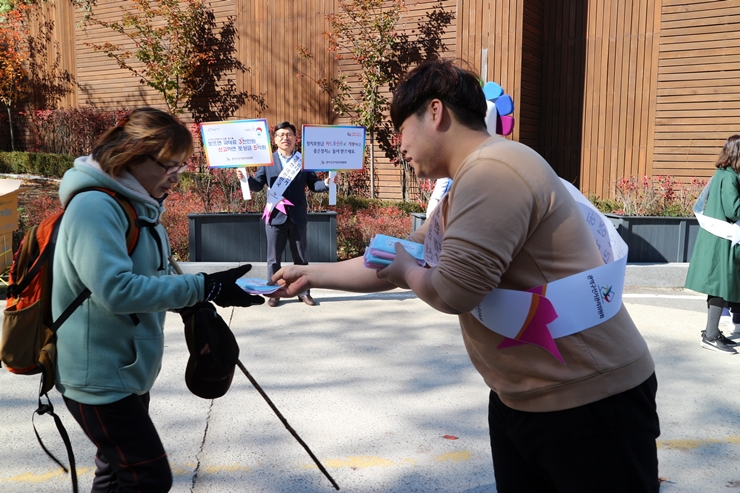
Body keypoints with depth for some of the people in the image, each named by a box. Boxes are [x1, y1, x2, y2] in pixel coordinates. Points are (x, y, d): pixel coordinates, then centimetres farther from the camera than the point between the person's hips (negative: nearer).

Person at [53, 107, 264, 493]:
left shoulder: (139, 204, 8)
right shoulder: (95, 206, -21)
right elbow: (116, 290, -31)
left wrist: (193, 306, 0)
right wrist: (203, 288, -29)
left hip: (129, 371, 9)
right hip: (100, 377, -9)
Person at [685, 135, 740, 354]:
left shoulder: (721, 174, 12)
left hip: (716, 238, 10)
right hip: (722, 240, -10)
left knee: (718, 288, 15)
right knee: (722, 287, -5)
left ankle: (712, 331, 23)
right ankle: (711, 336, 0)